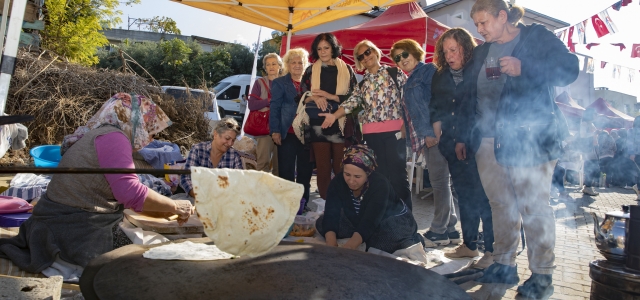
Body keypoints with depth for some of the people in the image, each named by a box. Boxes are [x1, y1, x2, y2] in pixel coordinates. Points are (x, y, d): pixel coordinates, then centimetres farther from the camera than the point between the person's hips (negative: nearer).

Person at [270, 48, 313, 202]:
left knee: (305, 171, 9)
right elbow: (275, 108, -1)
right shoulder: (279, 83, 5)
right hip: (287, 134, -3)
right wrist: (275, 131, -9)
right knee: (286, 171, 0)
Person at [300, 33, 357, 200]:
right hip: (319, 125, 1)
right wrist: (314, 97, -12)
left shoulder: (346, 69, 8)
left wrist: (330, 96, -11)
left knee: (341, 168, -2)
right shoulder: (311, 71, 12)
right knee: (323, 167, 2)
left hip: (341, 125, -1)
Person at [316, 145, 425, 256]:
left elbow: (369, 223, -43)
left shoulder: (380, 184, -33)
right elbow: (331, 215, -27)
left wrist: (345, 250, -56)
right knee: (321, 223, -13)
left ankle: (413, 241, -9)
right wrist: (332, 246, -44)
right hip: (359, 221, 6)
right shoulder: (338, 182, -20)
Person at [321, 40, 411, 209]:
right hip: (371, 135, 3)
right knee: (379, 174, 6)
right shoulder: (362, 84, 17)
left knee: (397, 173, -4)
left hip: (394, 131, -3)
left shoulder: (395, 73, 7)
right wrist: (334, 116, -15)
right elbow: (350, 103, 2)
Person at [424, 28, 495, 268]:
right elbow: (436, 112, 15)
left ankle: (492, 250, 6)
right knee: (464, 196, 13)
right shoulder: (440, 77, 11)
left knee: (483, 196, -4)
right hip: (452, 145, 6)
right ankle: (469, 244, 25)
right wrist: (437, 138, 5)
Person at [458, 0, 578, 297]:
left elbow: (568, 69, -8)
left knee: (534, 207, -1)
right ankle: (504, 265, 20)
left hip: (528, 139, -5)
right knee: (500, 204, 9)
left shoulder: (538, 37, 3)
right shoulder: (481, 52, 18)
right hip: (487, 142, 5)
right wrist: (464, 136, 16)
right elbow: (470, 97, 19)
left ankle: (542, 274, 11)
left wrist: (524, 68, -21)